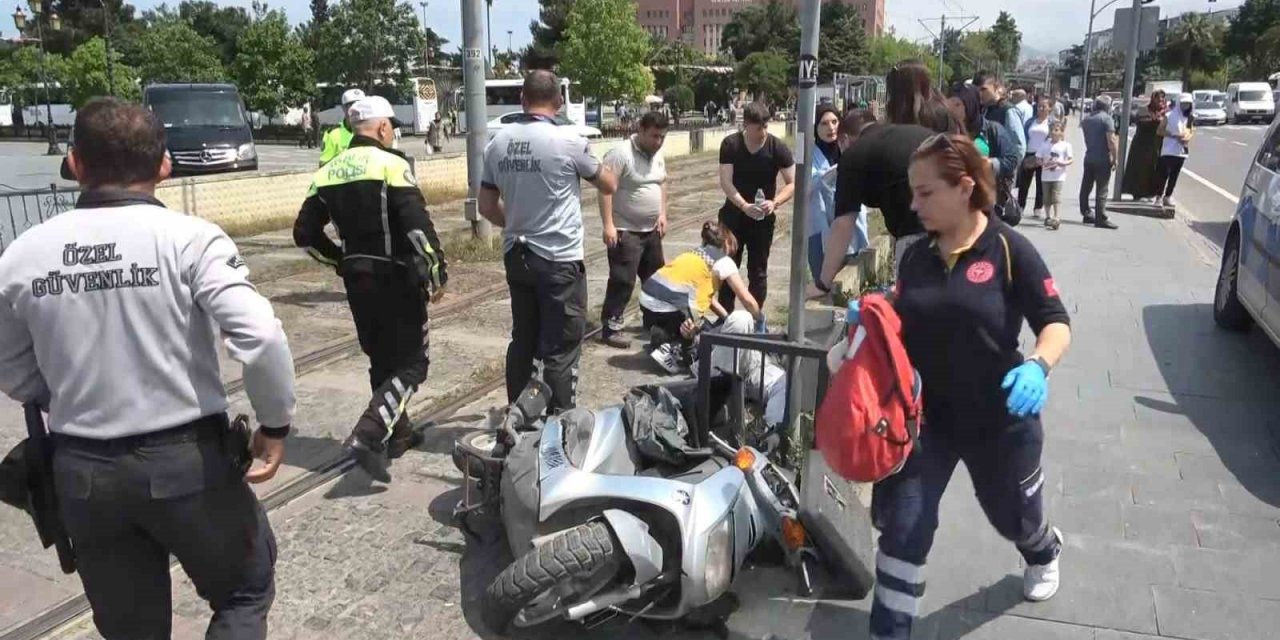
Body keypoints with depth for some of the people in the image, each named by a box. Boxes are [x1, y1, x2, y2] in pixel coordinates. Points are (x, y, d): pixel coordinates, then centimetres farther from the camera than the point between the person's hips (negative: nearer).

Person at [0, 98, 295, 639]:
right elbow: (261, 339, -25)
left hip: (81, 471, 4)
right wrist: (275, 423, -11)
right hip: (186, 459, -4)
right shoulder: (188, 238, -14)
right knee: (246, 591, 21)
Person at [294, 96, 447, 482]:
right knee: (411, 363, 0)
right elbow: (417, 224, -22)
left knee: (382, 360, 20)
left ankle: (397, 434, 30)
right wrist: (436, 273, -14)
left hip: (356, 280, 7)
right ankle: (367, 437, -15)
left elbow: (305, 233, 9)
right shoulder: (390, 164, -12)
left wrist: (341, 261, 18)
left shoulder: (328, 172, 8)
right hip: (396, 278, -7)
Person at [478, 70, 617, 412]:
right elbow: (609, 186, 3)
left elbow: (487, 207, 9)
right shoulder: (568, 141, -12)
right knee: (561, 348, 2)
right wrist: (601, 166, 23)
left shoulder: (498, 143, 3)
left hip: (516, 256, 6)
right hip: (559, 260, -6)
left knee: (522, 340, 16)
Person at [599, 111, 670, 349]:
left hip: (651, 230, 8)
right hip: (625, 231, -8)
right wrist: (608, 225, -27)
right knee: (622, 280, -7)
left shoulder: (658, 155, 7)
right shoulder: (620, 154, -18)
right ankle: (610, 328, 1)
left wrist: (662, 214, 8)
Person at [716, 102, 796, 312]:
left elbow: (793, 183, -9)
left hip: (763, 218, -1)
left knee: (758, 271, 6)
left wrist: (774, 202, -28)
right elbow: (725, 182, -17)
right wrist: (744, 205, -32)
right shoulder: (730, 145, -10)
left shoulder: (778, 148, -11)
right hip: (733, 215, 1)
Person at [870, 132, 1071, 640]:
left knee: (1013, 518, 23)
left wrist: (1037, 366, -33)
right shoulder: (916, 256, -1)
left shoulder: (1008, 249, -15)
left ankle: (1044, 553, 60)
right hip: (924, 416, 3)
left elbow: (1056, 324, -13)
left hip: (999, 420, -2)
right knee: (902, 529, -5)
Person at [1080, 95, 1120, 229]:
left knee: (1086, 187, 12)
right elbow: (1111, 140, -17)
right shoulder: (1107, 118, -11)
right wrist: (1115, 158, -12)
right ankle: (1101, 219, -4)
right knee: (1101, 190, -4)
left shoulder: (1086, 118, 10)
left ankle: (1087, 214, 19)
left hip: (1088, 157, 7)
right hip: (1102, 159, -7)